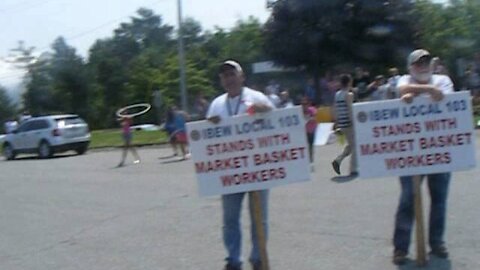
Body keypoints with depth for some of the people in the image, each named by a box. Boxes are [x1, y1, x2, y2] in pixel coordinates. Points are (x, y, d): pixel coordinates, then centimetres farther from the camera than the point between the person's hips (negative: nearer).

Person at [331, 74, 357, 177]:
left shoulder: (337, 94, 11)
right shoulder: (349, 94, -10)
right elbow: (350, 110, -17)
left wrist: (337, 122, 18)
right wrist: (354, 122, -15)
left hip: (341, 123, 7)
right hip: (348, 123, -7)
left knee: (350, 144, 21)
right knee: (354, 146, 3)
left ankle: (338, 160, 5)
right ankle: (353, 170, 4)